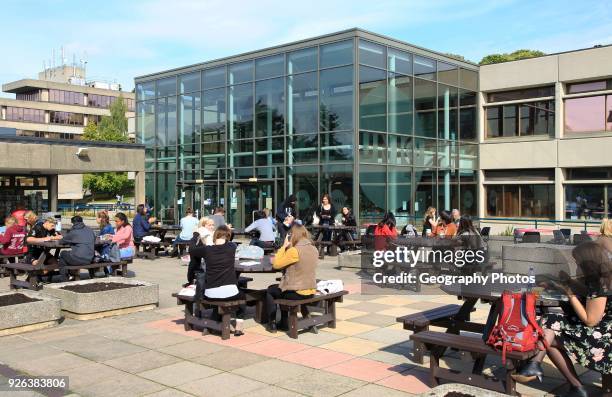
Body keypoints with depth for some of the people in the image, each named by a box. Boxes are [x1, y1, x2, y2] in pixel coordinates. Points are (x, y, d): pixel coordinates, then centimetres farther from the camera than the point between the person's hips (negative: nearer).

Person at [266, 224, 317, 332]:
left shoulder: (294, 251, -21)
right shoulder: (314, 250, 2)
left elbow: (276, 264, -13)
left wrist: (284, 246, -8)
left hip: (297, 293, -7)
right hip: (311, 292, 7)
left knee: (270, 290, 20)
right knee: (282, 287, 34)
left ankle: (272, 324, 23)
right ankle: (284, 322, 36)